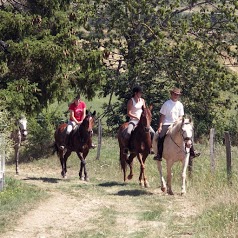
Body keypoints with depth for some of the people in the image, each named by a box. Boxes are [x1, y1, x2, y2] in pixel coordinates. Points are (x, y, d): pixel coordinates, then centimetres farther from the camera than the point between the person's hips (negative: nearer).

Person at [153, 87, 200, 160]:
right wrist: (160, 126, -9)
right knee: (161, 136, -26)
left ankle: (192, 152, -4)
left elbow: (181, 116, 13)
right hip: (167, 124, -3)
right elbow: (162, 116, -1)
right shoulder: (166, 104, 0)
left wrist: (178, 120, -10)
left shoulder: (180, 105, 10)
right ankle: (159, 154, -24)